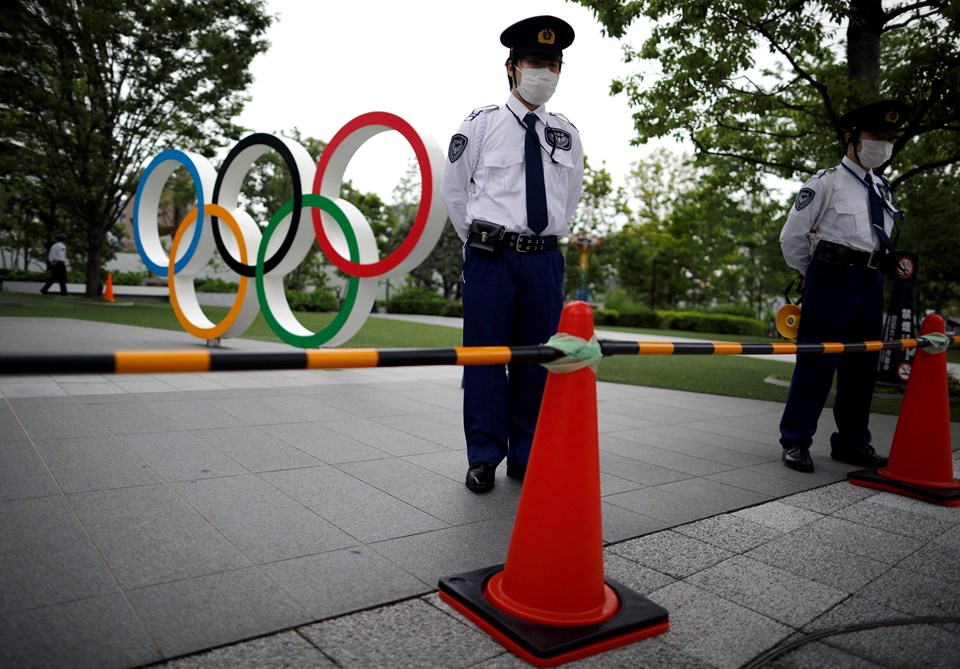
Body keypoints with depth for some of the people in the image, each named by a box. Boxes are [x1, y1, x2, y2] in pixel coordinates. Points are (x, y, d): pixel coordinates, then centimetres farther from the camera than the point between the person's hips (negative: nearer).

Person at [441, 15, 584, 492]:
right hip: (490, 256, -3)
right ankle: (483, 458, 11)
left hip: (545, 259, 4)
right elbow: (453, 187, 8)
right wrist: (477, 239, 9)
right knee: (486, 355, -1)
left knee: (538, 358, 6)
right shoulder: (481, 124, 1)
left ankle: (526, 457, 19)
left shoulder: (567, 134, 11)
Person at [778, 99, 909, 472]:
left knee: (862, 365, 10)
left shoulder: (883, 189, 17)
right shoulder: (826, 183, -4)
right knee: (815, 362, -7)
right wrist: (814, 275, 5)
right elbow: (792, 237, -4)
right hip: (830, 282, -7)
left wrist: (877, 271, 17)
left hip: (871, 285, 7)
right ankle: (795, 442, 2)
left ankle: (852, 442, 21)